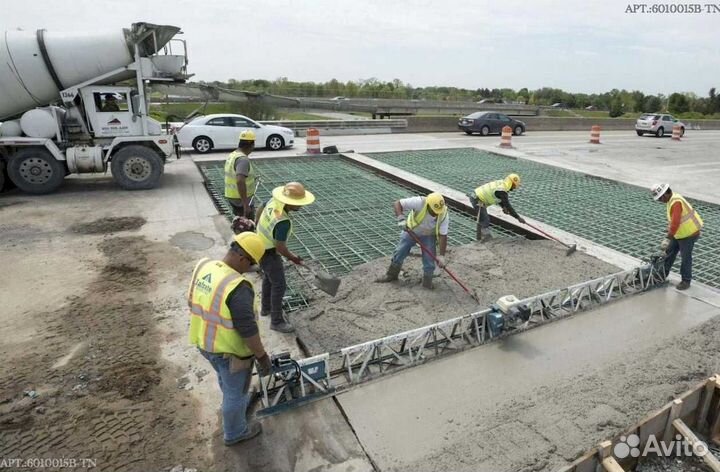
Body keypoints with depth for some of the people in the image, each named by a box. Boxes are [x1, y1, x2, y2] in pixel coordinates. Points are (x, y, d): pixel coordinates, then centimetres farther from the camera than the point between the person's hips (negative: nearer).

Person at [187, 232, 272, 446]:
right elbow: (248, 330, -28)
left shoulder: (202, 267, -10)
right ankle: (234, 433, 41)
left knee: (226, 380, 34)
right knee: (235, 391, 18)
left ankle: (238, 402, 61)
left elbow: (193, 303, 7)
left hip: (204, 342, 8)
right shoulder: (238, 288, -34)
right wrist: (262, 356, -16)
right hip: (230, 350, -8)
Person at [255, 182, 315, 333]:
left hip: (260, 245, 9)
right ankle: (277, 321, 12)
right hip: (268, 253, -9)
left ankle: (266, 308, 44)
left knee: (269, 277, 25)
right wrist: (292, 258, -10)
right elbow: (280, 247, -28)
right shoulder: (283, 221, -36)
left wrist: (257, 223, 31)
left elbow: (260, 209, 11)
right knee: (279, 286, 0)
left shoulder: (274, 201, -11)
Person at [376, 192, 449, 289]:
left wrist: (441, 255, -26)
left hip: (428, 235, 0)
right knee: (399, 252, 2)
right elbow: (397, 204, -32)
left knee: (429, 259, -8)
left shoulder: (444, 215, -29)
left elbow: (443, 236, -23)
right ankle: (391, 275, 23)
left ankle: (427, 281, 15)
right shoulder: (419, 202, -36)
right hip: (411, 231, 0)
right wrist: (401, 218, -48)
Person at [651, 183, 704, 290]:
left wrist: (667, 238, -27)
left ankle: (686, 281, 17)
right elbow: (672, 221, 13)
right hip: (679, 233, 10)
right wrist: (669, 234, 17)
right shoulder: (671, 199, 3)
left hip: (688, 233, -9)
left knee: (685, 257, 3)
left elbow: (675, 223, -32)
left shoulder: (676, 202, -29)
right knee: (670, 252, 16)